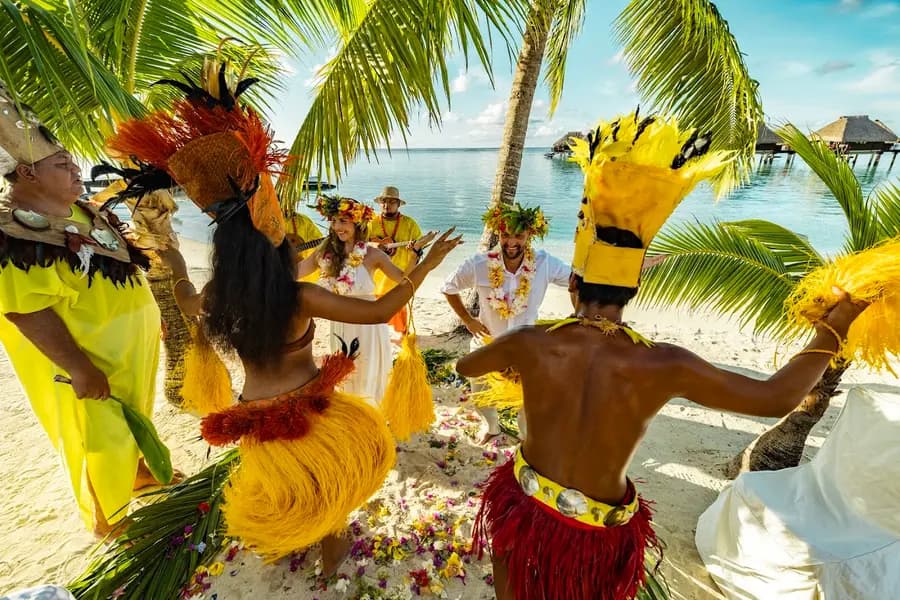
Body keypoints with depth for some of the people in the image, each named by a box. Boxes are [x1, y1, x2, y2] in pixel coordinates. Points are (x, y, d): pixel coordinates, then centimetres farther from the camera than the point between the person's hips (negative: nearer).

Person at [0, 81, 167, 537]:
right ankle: (106, 521, 32)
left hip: (130, 348, 8)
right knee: (99, 440, 9)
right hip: (91, 362, -8)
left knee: (134, 420, 26)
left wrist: (150, 315, 16)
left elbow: (119, 269, 13)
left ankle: (137, 472, 50)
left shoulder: (81, 212, 5)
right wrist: (78, 368, -24)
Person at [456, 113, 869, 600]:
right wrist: (831, 332, 6)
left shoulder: (530, 343, -24)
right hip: (600, 531, 0)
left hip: (526, 507, 1)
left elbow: (464, 366, -2)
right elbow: (776, 398, -8)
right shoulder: (663, 365, -25)